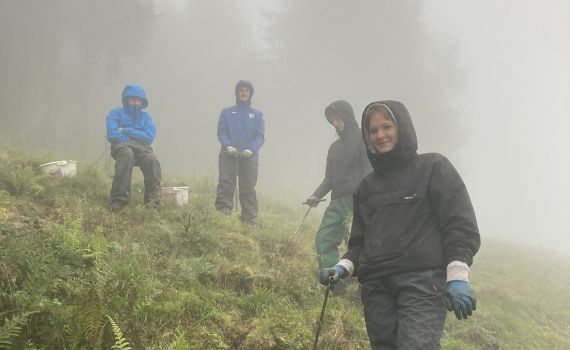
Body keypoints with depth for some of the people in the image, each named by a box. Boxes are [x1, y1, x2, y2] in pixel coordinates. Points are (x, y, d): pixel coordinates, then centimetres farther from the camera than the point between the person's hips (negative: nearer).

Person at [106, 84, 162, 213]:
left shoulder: (145, 116, 24)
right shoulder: (116, 113, 16)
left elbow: (149, 137, 5)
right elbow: (112, 135, -2)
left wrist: (126, 131, -2)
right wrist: (137, 136, 0)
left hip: (141, 148, 3)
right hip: (121, 146, -2)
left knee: (151, 159, -34)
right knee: (126, 154, -40)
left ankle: (153, 200, -38)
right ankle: (119, 199, -45)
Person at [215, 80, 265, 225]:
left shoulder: (257, 114, 15)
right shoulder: (227, 112, 15)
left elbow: (260, 135, 6)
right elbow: (221, 132, 7)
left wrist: (251, 149, -12)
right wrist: (227, 146, -13)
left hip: (249, 157, 0)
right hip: (228, 156, 0)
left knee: (248, 188, -1)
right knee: (225, 184, -9)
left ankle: (250, 219, 1)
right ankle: (223, 212, -10)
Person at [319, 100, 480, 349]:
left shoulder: (434, 167, 7)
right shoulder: (366, 186, 22)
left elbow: (461, 225, -1)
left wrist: (458, 277, -12)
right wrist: (343, 268, 4)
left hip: (423, 282, -5)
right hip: (376, 287, 5)